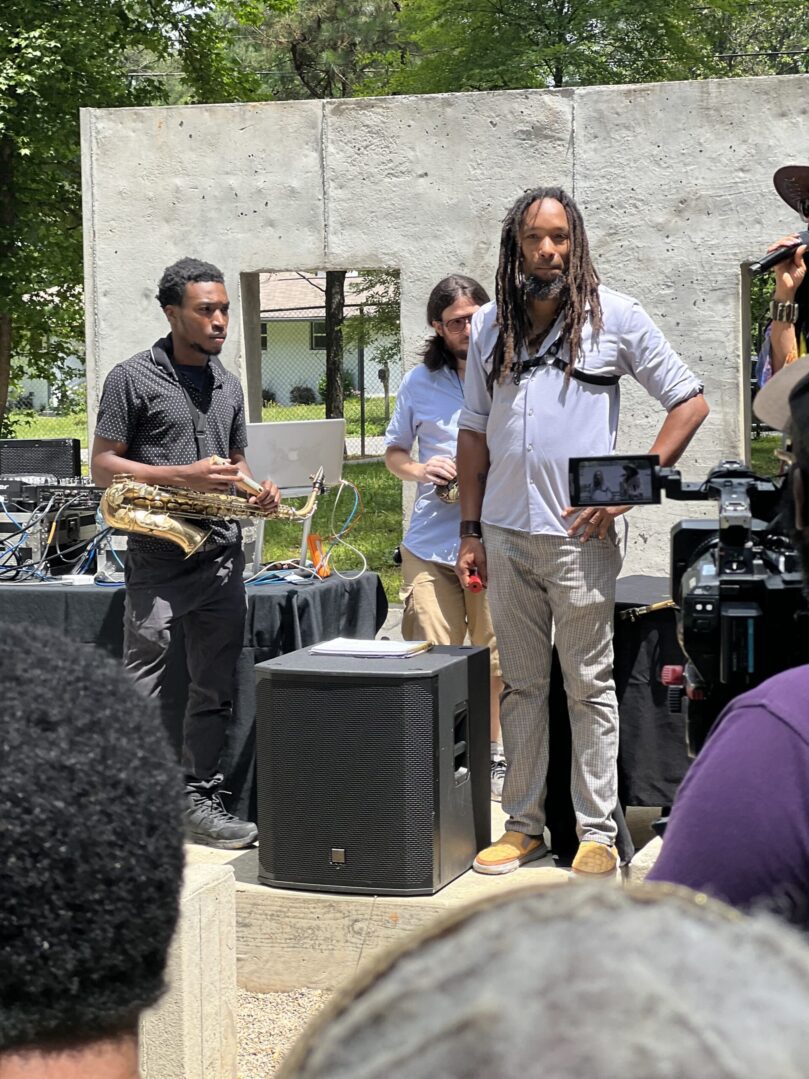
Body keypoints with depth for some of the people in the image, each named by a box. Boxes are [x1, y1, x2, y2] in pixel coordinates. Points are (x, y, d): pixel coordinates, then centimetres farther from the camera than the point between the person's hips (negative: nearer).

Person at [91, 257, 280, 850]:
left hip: (222, 556, 6)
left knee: (215, 690, 8)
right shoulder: (133, 378, -3)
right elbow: (103, 466, -6)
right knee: (144, 693, -5)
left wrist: (256, 492, 3)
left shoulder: (228, 384, 16)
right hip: (158, 560, -6)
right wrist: (184, 477, -16)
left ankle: (200, 800, 17)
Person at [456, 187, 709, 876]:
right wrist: (470, 530, 11)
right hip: (505, 534, 4)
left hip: (579, 535, -4)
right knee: (521, 685, 11)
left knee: (590, 688, 1)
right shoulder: (491, 326, 11)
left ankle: (597, 832, 7)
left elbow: (690, 402, 0)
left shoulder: (614, 316, -2)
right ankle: (524, 824, 18)